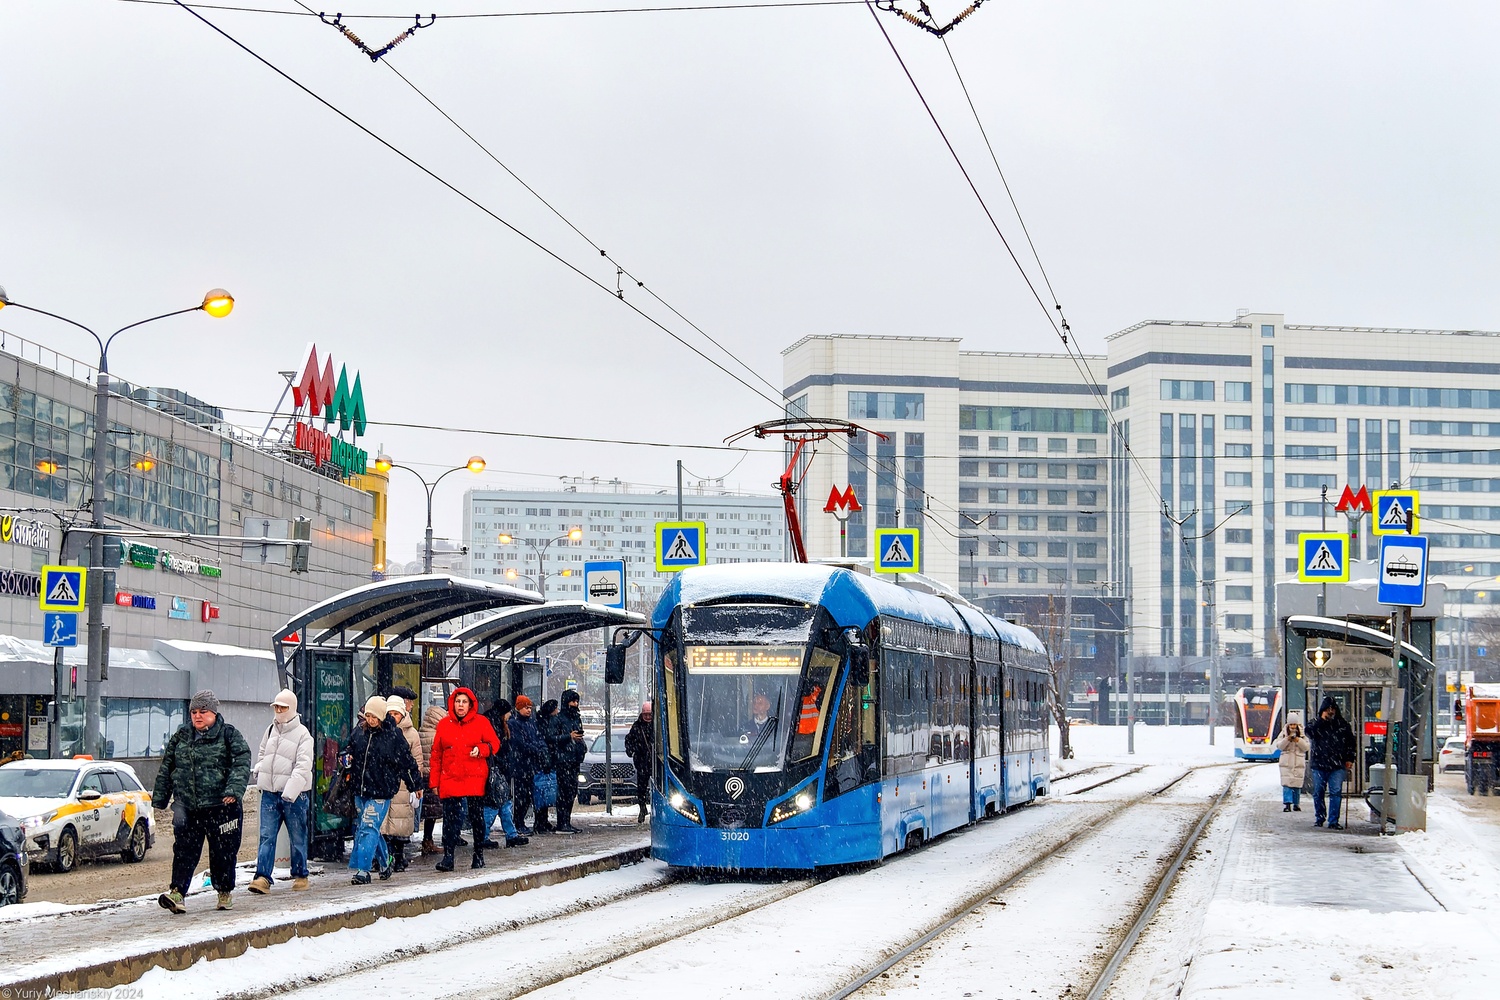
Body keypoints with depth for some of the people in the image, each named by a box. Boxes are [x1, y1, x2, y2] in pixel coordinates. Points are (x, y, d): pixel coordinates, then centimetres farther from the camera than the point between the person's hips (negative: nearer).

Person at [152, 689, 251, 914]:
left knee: (223, 851, 6)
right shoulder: (180, 736, 12)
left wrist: (234, 790, -25)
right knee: (184, 850, -7)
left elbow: (241, 765, -10)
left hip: (220, 806, -3)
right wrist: (159, 798, 15)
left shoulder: (229, 735, 0)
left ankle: (225, 892, 23)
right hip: (187, 806, 3)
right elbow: (166, 768, 18)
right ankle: (177, 892, -11)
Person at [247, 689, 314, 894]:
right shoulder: (270, 730, 14)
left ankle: (300, 876, 18)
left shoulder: (302, 734, -6)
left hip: (294, 795, -5)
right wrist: (258, 772, 8)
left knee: (297, 837, 6)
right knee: (266, 835, -4)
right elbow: (262, 756, 27)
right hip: (270, 793, 5)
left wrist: (290, 792, -24)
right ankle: (263, 877, -9)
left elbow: (303, 766, -15)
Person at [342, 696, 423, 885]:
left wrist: (415, 785, 3)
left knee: (369, 828, -14)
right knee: (365, 828, 16)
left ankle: (361, 870, -17)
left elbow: (406, 762, -1)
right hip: (361, 789, 6)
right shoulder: (359, 731, 4)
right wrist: (347, 758, -2)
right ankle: (385, 862, 35)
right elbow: (349, 748, 22)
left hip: (381, 792, -6)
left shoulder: (393, 735, -9)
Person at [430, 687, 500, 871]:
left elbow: (494, 744, 6)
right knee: (450, 818, -5)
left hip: (475, 778, -1)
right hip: (450, 778, 1)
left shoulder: (481, 722, 2)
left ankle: (479, 855, 19)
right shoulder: (444, 725, 7)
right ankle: (448, 857, -7)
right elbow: (436, 754, 10)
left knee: (477, 817, 7)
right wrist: (435, 781, 7)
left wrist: (480, 750, -16)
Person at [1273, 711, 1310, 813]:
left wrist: (1298, 740, -14)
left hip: (1299, 763, 1)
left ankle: (1296, 804, 14)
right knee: (1287, 784, -10)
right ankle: (1287, 804, -13)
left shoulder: (1302, 734, 5)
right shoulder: (1284, 733, 4)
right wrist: (1287, 739, -17)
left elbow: (1307, 747, -1)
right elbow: (1279, 746, -2)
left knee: (1297, 785, 3)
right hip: (1286, 763, -1)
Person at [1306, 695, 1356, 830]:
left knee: (1336, 793, -7)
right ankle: (1319, 818, 21)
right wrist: (1322, 719, -14)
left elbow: (1350, 741, 15)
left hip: (1337, 765, 0)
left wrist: (1349, 758, 7)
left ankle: (1333, 821, -7)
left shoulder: (1342, 724, 9)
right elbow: (1310, 733, -14)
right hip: (1318, 764, 0)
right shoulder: (1316, 723, 7)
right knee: (1318, 792, 8)